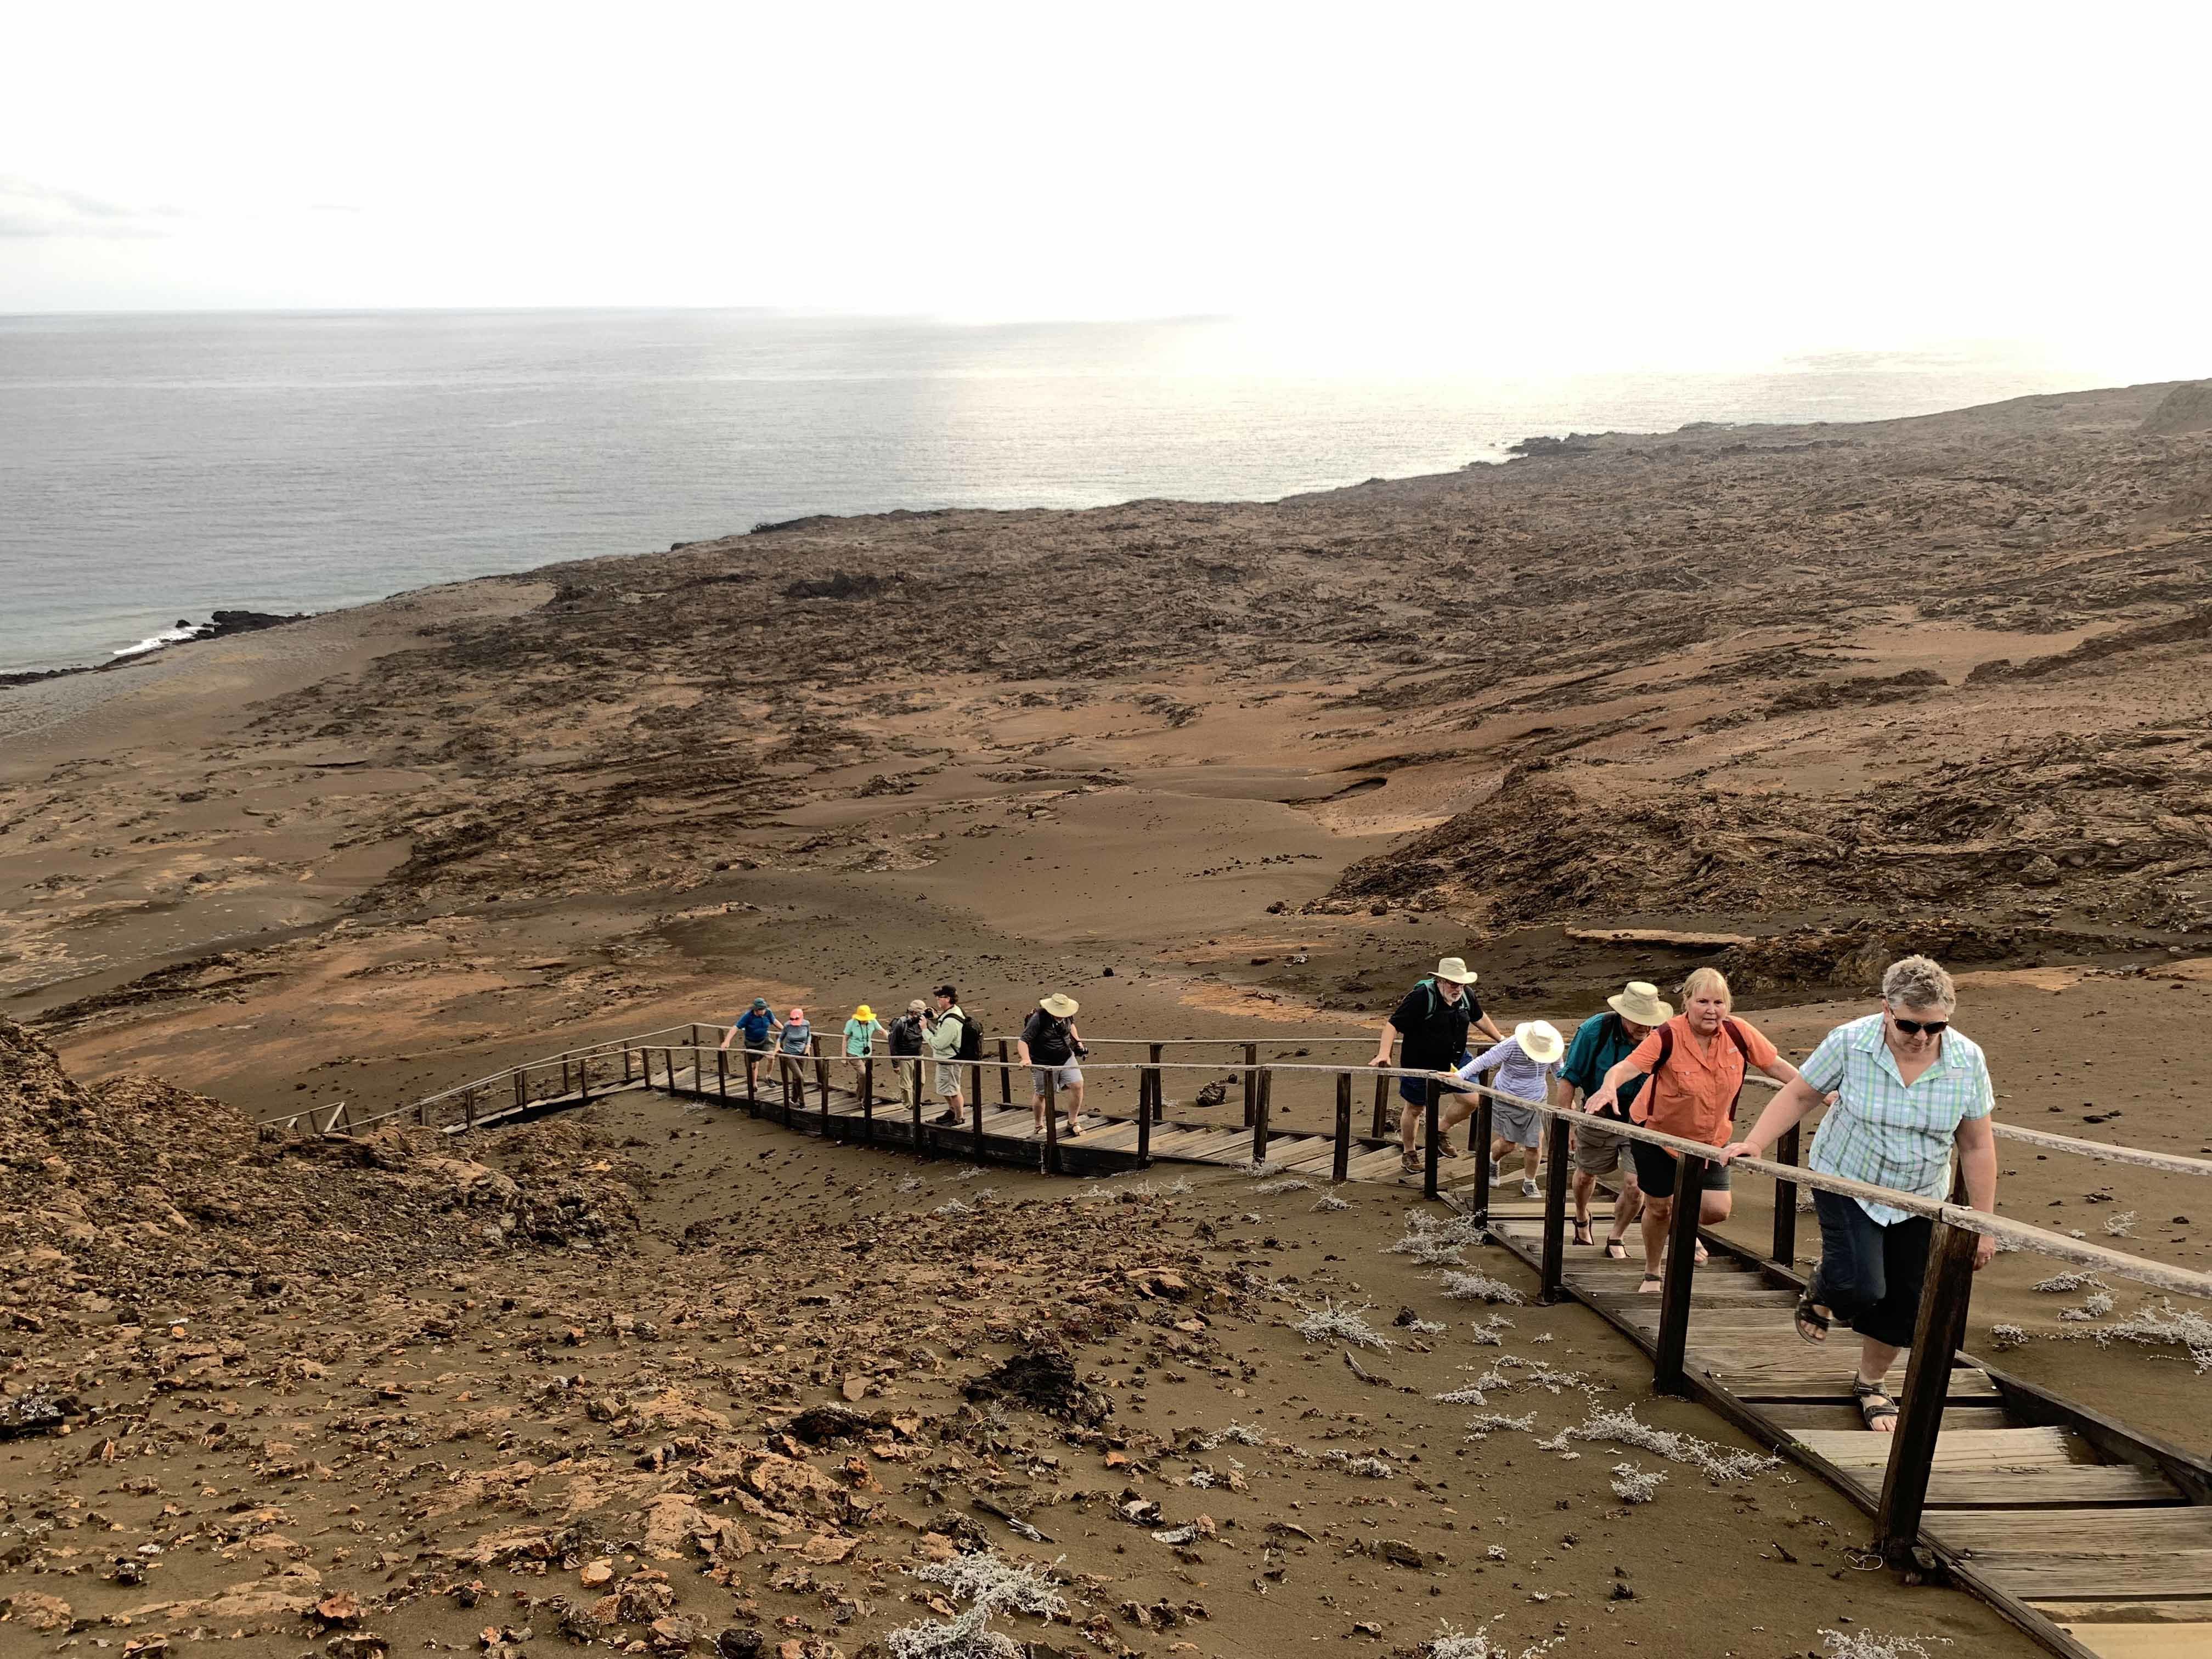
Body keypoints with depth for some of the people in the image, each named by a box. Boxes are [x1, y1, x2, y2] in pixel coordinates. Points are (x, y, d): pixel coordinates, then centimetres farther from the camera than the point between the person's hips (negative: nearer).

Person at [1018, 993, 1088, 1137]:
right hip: (1043, 1064, -5)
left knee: (1077, 1085, -8)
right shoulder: (1038, 1018, -24)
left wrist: (1077, 1041, 10)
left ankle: (1073, 1122, 9)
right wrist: (1026, 1059, -43)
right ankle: (1039, 1126, 31)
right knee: (1040, 1094, 7)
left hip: (1066, 1057, 5)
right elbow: (1023, 1041, -28)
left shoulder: (1067, 1014, -6)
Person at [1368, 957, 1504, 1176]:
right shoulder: (1421, 997, -26)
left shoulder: (1466, 995, -5)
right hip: (1420, 1064, -5)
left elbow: (1479, 1018, 17)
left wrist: (1500, 1039, 24)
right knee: (1414, 1108, 10)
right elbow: (1393, 1024, -25)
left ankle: (1440, 1133, 19)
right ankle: (1408, 1154, 32)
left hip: (1455, 1059, 5)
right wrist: (1384, 1053, -37)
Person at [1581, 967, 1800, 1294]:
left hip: (1709, 1139, 3)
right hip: (1658, 1133, -3)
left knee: (1717, 1209, -7)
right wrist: (1609, 1087, -56)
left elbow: (1776, 1066, -2)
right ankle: (1652, 1274, 36)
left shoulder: (1739, 1032, -15)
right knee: (1659, 1207, 10)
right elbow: (1628, 1066, -36)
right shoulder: (1668, 1037, -26)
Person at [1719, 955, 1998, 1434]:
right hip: (1845, 1180, -3)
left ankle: (1871, 1383, 36)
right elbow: (1799, 1095, -6)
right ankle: (1821, 1291, 18)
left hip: (1917, 1199, 3)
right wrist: (1754, 1143, -15)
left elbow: (1977, 1147, -6)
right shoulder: (1850, 1043, -20)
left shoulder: (1967, 1060, -14)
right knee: (1860, 1286, -20)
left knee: (1902, 1304, 9)